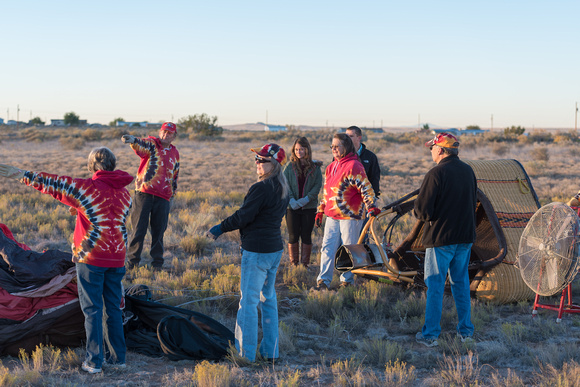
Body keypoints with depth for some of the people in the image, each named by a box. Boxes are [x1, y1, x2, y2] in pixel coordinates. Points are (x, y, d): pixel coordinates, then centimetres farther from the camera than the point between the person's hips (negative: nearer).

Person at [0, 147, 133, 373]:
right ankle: (117, 357, 18)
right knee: (113, 308, 14)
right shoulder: (124, 193, 6)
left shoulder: (89, 188, -12)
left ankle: (93, 361, 2)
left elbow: (54, 185, -7)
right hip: (116, 259, 5)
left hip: (91, 257, -5)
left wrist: (23, 175, 0)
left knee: (92, 309, 1)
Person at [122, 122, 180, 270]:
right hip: (144, 193, -3)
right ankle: (132, 261, 9)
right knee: (139, 229, -2)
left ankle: (157, 262, 19)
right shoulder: (151, 144, 0)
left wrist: (172, 195, 22)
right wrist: (133, 140, -48)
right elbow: (142, 145, -25)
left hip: (163, 197, 4)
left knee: (159, 230, 7)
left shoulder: (175, 153, 15)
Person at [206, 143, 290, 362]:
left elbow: (243, 217, -16)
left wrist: (220, 229, -3)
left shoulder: (261, 189, -18)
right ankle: (270, 351, 20)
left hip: (256, 250, -9)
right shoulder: (282, 189, 10)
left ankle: (245, 352, 1)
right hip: (275, 248, 9)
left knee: (248, 300, -3)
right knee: (268, 299, 16)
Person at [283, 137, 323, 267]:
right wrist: (291, 200, -16)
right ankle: (293, 264, 14)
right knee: (293, 236, 4)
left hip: (309, 207, 0)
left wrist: (306, 199, -15)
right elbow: (285, 185, -1)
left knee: (306, 236, 4)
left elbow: (318, 185, -3)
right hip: (292, 207, 1)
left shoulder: (315, 167, 2)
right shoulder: (290, 166, 3)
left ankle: (305, 264, 13)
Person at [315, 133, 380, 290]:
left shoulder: (354, 166, -10)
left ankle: (347, 280, 16)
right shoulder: (331, 167, 14)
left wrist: (371, 206, -23)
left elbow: (366, 188, -13)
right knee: (327, 247, 3)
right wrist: (320, 211, 21)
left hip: (350, 215, -7)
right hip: (332, 215, 7)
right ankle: (323, 281, 6)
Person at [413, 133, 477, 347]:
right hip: (465, 237, 7)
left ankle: (430, 334, 4)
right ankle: (466, 331, 20)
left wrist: (420, 213, 3)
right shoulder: (468, 171, 7)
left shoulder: (436, 173, -17)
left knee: (435, 286, 1)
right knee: (461, 283, 16)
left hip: (440, 237, -6)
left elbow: (422, 210, -18)